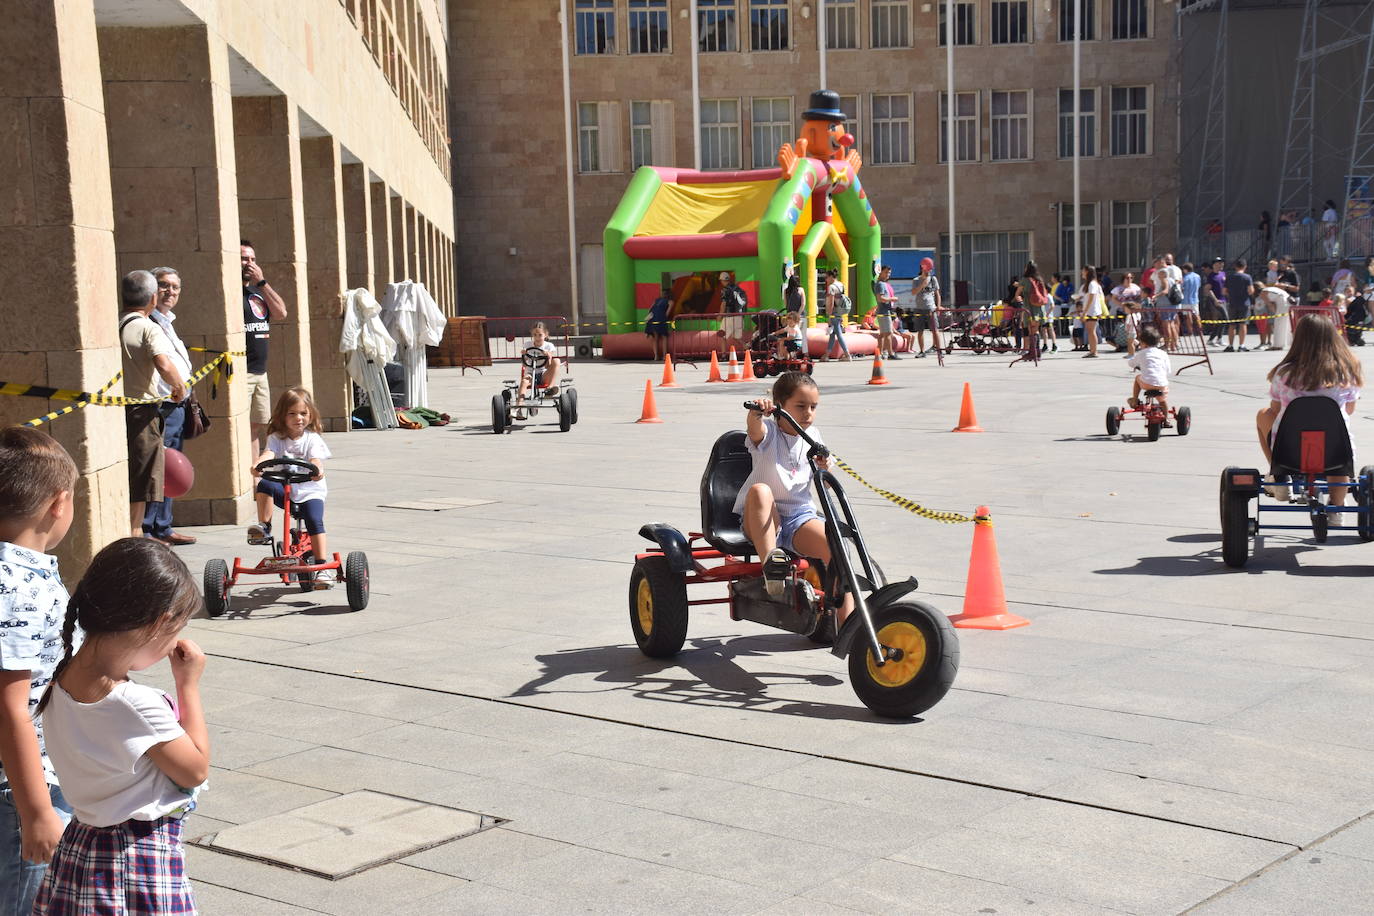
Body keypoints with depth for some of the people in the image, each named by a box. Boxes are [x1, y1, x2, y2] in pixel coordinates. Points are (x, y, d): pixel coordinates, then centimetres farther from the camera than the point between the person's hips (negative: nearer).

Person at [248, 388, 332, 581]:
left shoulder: (313, 439, 1)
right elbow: (269, 453, -14)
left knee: (314, 521, -25)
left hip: (309, 491, -1)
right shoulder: (277, 438, 6)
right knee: (265, 485, -29)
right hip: (284, 489, 2)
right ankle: (264, 526, -15)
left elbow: (315, 459, -17)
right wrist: (258, 465, -38)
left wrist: (318, 470, -42)